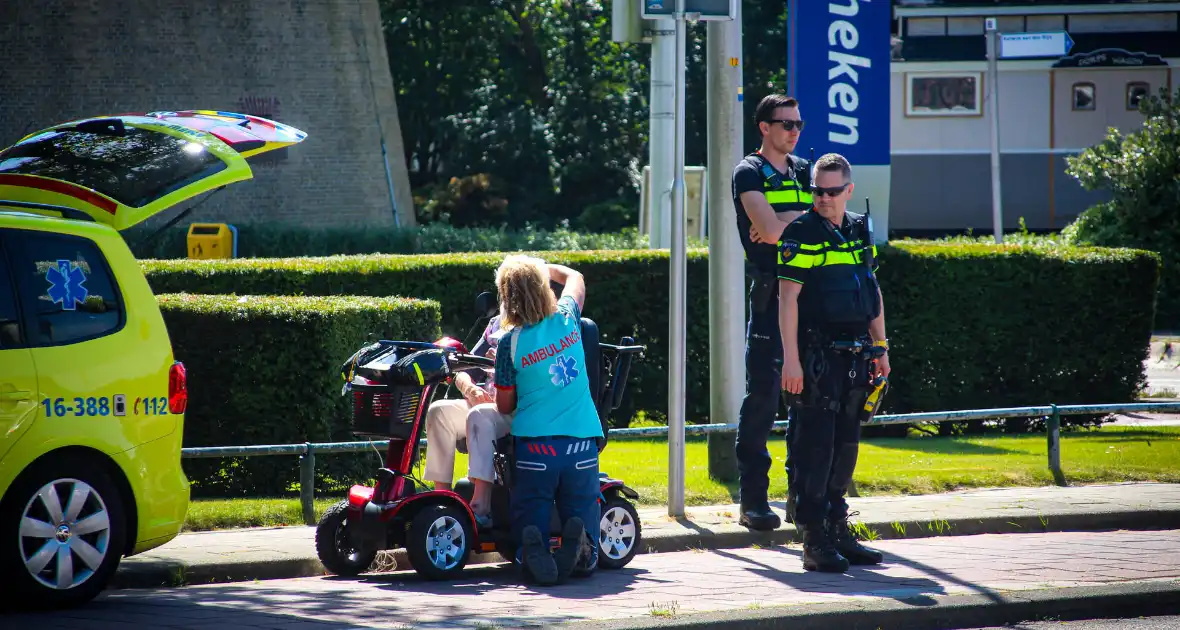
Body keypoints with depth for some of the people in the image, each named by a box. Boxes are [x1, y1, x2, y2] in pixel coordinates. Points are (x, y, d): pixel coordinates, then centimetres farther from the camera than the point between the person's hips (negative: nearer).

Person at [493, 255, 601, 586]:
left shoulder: (511, 344, -5)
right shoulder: (567, 320, 3)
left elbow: (505, 406, 7)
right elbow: (575, 278, 27)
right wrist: (540, 267, 36)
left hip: (534, 444, -2)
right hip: (581, 439, 2)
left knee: (529, 520, 4)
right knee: (581, 511, 7)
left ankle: (533, 552, -29)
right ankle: (580, 547, -28)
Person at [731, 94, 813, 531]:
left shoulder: (802, 171, 19)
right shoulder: (749, 173, -1)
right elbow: (769, 229, -15)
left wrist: (783, 222, -8)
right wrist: (804, 220, 0)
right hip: (770, 294, -6)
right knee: (762, 395, -7)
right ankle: (752, 500, -6)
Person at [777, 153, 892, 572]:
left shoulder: (860, 231, 13)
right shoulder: (801, 235, -8)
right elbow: (788, 298, -12)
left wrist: (880, 347, 17)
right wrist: (791, 360, -18)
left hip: (853, 358, 7)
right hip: (816, 358, -7)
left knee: (846, 446, 11)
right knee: (815, 447, -7)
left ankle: (838, 531, 20)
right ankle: (814, 541, -6)